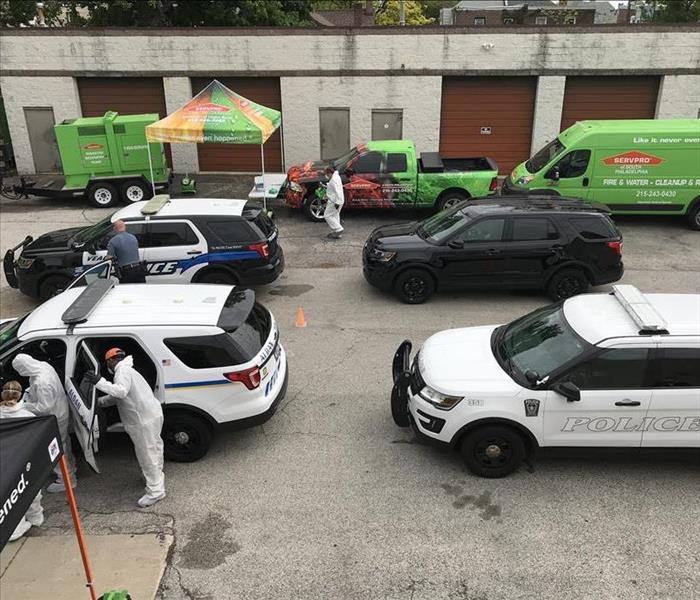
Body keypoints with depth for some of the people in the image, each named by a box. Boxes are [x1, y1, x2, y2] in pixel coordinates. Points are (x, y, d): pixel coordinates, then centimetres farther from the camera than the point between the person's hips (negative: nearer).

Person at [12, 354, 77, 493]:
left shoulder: (41, 382, -38)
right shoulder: (44, 365, -9)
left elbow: (45, 406, -30)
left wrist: (25, 406, -19)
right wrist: (28, 392, 0)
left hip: (55, 417, -10)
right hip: (60, 410, 10)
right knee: (63, 442, 27)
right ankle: (69, 467, 47)